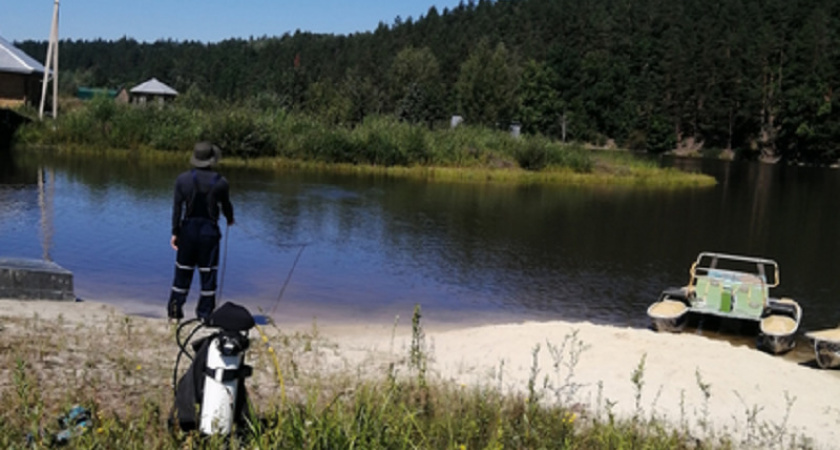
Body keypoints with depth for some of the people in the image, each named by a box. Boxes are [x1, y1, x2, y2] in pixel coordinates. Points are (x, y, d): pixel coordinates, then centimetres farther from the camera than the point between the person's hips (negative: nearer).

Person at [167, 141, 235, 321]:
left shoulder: (182, 179, -3)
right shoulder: (220, 182, -6)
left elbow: (177, 207, -4)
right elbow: (226, 205, 6)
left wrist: (175, 232, 1)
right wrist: (230, 219, 27)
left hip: (188, 229, 2)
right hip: (209, 231, -2)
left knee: (183, 272, 10)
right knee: (208, 273, 6)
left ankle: (175, 312, 14)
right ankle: (205, 314, 10)